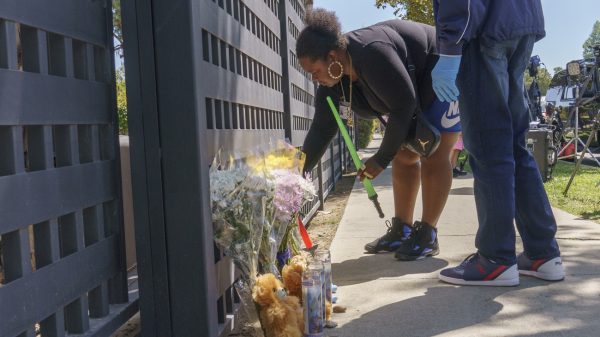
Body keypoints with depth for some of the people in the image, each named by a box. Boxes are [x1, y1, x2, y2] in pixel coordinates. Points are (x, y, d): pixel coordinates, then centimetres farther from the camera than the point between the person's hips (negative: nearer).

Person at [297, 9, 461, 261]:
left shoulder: (372, 55, -38)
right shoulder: (332, 84, -12)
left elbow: (404, 106, -32)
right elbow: (321, 130, -9)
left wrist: (381, 159, -26)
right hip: (416, 88, 8)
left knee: (434, 157, -10)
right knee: (404, 155, 5)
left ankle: (427, 236, -5)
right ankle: (401, 231, 11)